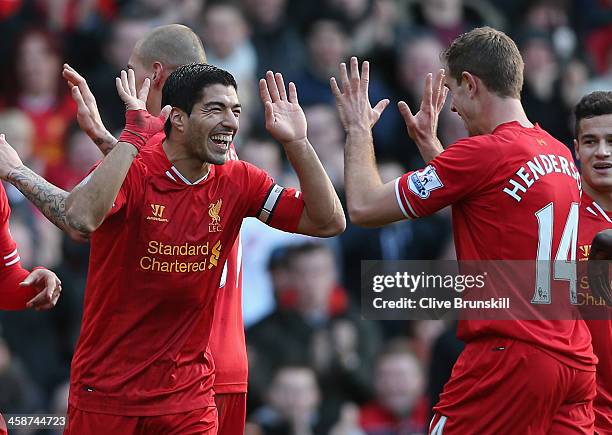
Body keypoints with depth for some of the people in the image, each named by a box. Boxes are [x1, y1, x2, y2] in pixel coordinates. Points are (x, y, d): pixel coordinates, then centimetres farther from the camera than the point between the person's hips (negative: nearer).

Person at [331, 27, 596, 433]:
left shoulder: (484, 152, -11)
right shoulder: (562, 155, 12)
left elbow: (364, 207, -5)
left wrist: (359, 130, 10)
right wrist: (430, 143, 34)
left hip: (509, 356, -7)